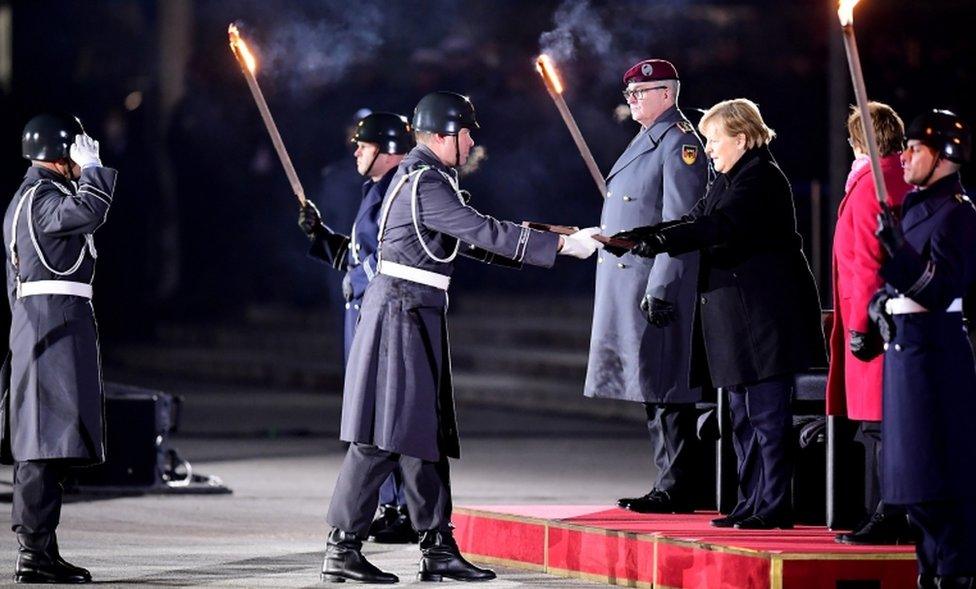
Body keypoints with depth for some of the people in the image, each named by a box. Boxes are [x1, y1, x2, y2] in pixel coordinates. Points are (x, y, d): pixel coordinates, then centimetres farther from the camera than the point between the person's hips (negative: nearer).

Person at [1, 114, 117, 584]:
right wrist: (93, 168, -15)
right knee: (47, 442, -13)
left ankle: (38, 549, 11)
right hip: (56, 326, -11)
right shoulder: (40, 197, -10)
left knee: (43, 447, 9)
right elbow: (88, 211, -29)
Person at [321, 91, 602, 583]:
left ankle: (437, 548, 14)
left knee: (426, 432, 11)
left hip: (417, 318, 11)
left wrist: (544, 244, 15)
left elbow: (470, 240, 20)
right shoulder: (425, 183, -16)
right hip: (401, 315, -11)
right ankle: (342, 549, -6)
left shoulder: (426, 177, 16)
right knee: (382, 436, -9)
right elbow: (483, 232, -20)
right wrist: (561, 245, -17)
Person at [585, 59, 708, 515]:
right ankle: (670, 484, 16)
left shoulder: (679, 143, -11)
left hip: (658, 287, -10)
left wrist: (660, 288, -21)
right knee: (653, 391, 11)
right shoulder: (646, 140, 18)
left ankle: (676, 489, -5)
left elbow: (679, 225, -17)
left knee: (666, 390, -7)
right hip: (629, 289, 10)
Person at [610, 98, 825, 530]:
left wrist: (661, 241, -34)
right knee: (744, 414, 13)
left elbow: (718, 226, -27)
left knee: (767, 413, -7)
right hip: (736, 315, 11)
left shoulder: (761, 177, -14)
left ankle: (774, 507, -4)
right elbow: (696, 220, 13)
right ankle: (751, 503, 18)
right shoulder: (729, 180, 17)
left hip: (764, 312, -11)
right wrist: (641, 236, 0)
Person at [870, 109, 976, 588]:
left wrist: (897, 248, -26)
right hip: (904, 343, 10)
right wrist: (880, 302, 6)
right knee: (914, 464, 13)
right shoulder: (916, 205, 16)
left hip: (936, 350, -10)